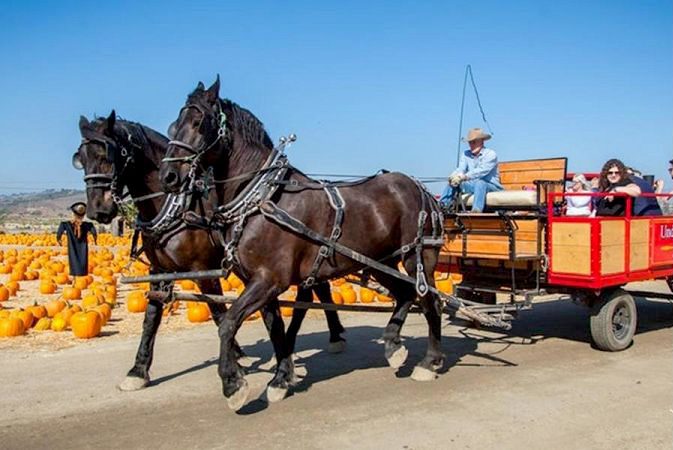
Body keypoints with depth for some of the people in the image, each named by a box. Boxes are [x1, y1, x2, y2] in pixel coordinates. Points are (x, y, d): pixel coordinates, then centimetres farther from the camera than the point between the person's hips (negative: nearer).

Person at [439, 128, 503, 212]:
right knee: (453, 182, -13)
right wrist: (454, 176, -29)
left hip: (491, 186, -5)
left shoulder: (491, 154, -7)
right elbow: (460, 169, -4)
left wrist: (464, 176, -36)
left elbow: (482, 171, -23)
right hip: (472, 185, 5)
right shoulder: (466, 154, 11)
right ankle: (441, 206, -27)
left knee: (480, 183, -37)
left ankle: (476, 210, -55)